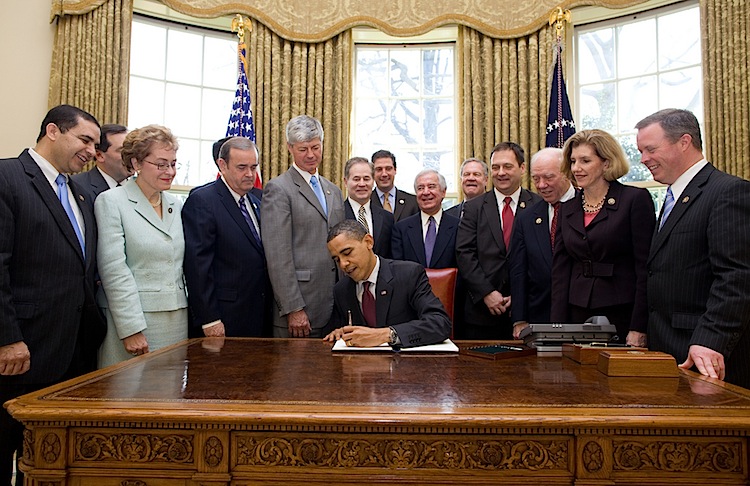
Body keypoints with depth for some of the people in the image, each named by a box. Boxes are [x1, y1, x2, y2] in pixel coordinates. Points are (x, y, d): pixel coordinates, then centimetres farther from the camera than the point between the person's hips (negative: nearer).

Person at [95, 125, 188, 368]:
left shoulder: (177, 205, 12)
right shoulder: (111, 201, -4)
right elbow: (114, 270, -11)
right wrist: (132, 330, -15)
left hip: (178, 321, 5)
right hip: (134, 322, -5)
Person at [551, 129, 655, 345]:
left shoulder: (636, 199, -5)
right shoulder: (567, 209, 10)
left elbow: (645, 267, -9)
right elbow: (560, 269, 8)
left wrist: (639, 328, -13)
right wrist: (557, 327, 0)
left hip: (623, 315, -4)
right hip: (578, 315, 4)